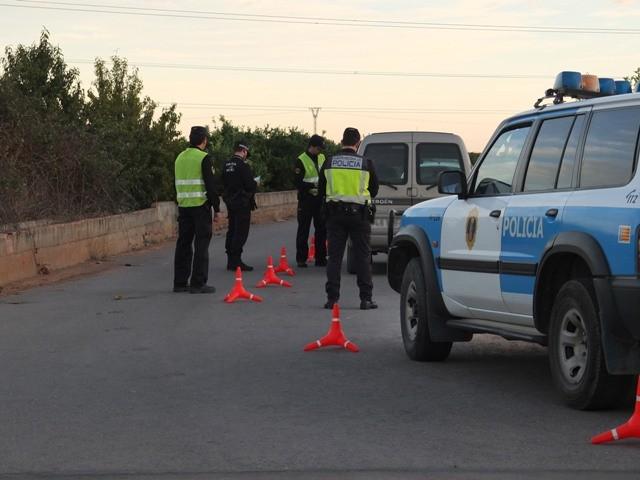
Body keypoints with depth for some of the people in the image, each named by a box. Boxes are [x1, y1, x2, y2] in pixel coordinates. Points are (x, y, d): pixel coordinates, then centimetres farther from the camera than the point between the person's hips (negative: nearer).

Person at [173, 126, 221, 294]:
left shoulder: (180, 158, 12)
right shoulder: (204, 158, -10)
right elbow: (211, 185, -13)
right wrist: (216, 208, -6)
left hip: (183, 206, 7)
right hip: (200, 205, -7)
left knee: (183, 244, 11)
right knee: (201, 245, -3)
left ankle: (180, 282, 12)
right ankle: (198, 283, -5)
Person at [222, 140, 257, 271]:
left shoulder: (226, 165, 6)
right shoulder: (243, 166, -18)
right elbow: (250, 185, -20)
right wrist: (256, 184, 2)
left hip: (230, 202, 8)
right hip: (242, 204, -8)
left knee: (232, 231, 14)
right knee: (241, 232, -4)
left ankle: (231, 260, 19)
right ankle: (236, 261, -5)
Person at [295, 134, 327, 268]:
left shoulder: (322, 158, 11)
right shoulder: (301, 160, -8)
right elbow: (298, 182, -14)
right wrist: (312, 185, -25)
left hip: (319, 199, 6)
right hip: (306, 199, -6)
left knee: (322, 229, 7)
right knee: (303, 230, 0)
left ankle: (321, 258, 13)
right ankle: (301, 259, 4)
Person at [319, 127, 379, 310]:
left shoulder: (329, 163, 1)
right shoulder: (366, 163, -3)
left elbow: (322, 190, 10)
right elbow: (374, 190, 8)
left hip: (335, 214, 1)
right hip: (359, 213, -1)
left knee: (334, 257, 6)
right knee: (362, 257, 4)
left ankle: (332, 298, 3)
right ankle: (366, 298, 2)